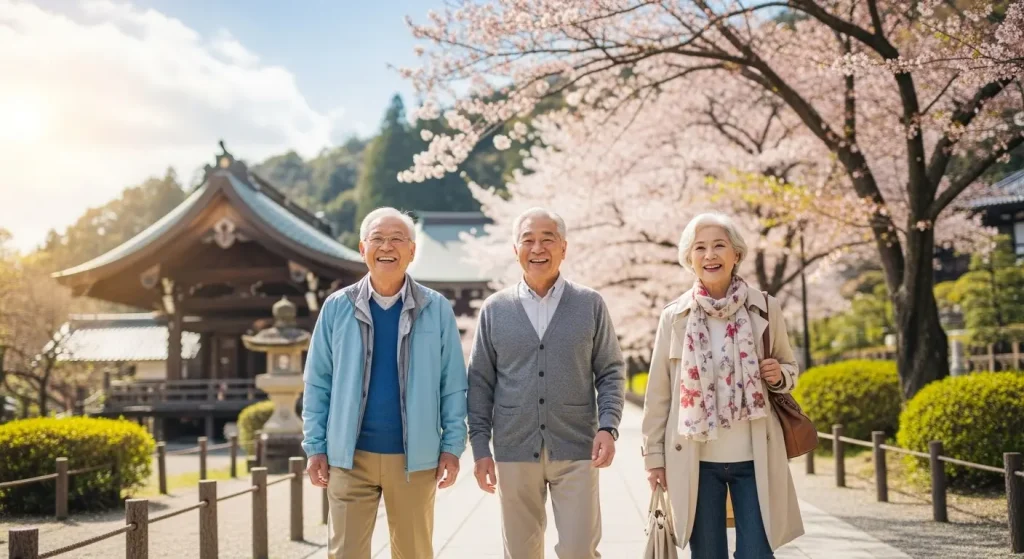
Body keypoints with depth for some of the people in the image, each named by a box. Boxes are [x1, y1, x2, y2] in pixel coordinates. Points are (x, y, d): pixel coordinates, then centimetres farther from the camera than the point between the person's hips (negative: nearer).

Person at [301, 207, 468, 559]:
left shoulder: (436, 309, 1)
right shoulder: (337, 307, 2)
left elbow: (453, 385, 2)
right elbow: (318, 382, 5)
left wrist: (452, 446, -3)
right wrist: (315, 447, 1)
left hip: (415, 458, 0)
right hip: (350, 456, 0)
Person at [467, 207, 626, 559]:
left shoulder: (590, 305, 3)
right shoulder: (495, 309, 4)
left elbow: (611, 372, 5)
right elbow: (480, 383, 6)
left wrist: (608, 427, -9)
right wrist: (480, 447, 1)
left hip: (576, 453, -1)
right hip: (513, 454, 1)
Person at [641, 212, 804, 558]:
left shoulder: (765, 310, 1)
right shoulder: (674, 317, 1)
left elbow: (789, 368, 14)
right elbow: (658, 392, 5)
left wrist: (779, 376, -9)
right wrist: (653, 454, 3)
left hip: (754, 458, 0)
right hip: (696, 460, 0)